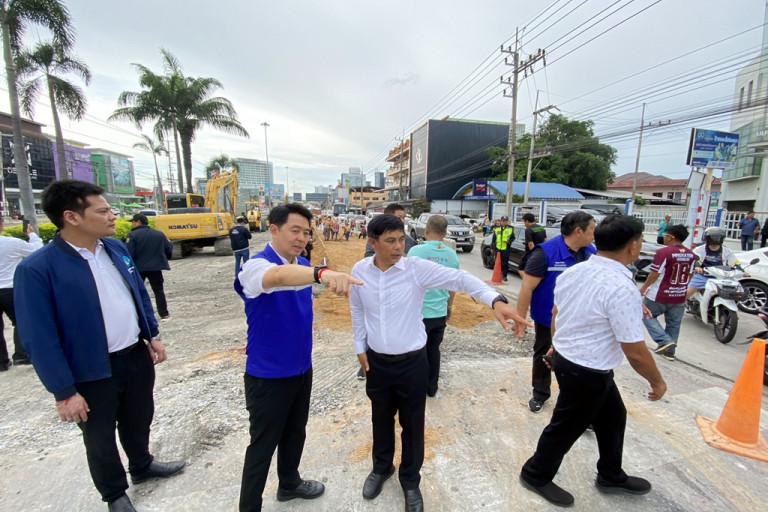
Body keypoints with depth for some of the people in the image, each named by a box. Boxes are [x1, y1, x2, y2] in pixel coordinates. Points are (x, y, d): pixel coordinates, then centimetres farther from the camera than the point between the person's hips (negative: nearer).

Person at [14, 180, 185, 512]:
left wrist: (153, 335, 8)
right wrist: (64, 392, -14)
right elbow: (39, 339, -17)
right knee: (100, 438, 19)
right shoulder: (36, 269, -20)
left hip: (137, 355, 5)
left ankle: (142, 466, 51)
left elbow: (139, 293, 9)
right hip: (93, 371, -5)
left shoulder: (116, 247, -1)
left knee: (138, 420, 25)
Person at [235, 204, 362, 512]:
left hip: (302, 368, 7)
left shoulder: (303, 266, 0)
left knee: (295, 433, 25)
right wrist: (323, 273, -65)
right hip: (268, 375, -7)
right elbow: (278, 276, -49)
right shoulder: (256, 266, -24)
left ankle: (289, 483, 50)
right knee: (263, 444, 12)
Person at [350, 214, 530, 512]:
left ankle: (410, 480, 42)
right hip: (376, 361, 3)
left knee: (412, 424, 16)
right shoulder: (359, 271, -8)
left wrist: (495, 300, -41)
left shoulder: (417, 268, -17)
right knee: (381, 418, 23)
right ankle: (382, 467, 51)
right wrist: (360, 347, 9)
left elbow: (460, 278, -25)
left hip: (412, 362, -2)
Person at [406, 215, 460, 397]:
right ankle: (432, 387, 32)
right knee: (434, 349, 19)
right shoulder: (452, 254, 0)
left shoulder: (416, 251, -15)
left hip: (419, 312, -4)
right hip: (440, 312, 4)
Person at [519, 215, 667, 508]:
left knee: (612, 417, 28)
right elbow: (635, 352, -22)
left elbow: (555, 315, 9)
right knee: (566, 428, 14)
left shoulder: (573, 272, -3)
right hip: (588, 372, -8)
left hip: (565, 358, 8)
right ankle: (535, 475, 38)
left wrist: (556, 346, 24)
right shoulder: (622, 288, -27)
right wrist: (657, 381, -2)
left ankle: (611, 476, 50)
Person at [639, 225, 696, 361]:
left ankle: (664, 341, -1)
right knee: (674, 324, 16)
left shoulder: (663, 252, -20)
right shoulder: (691, 255, 2)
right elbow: (690, 275, 11)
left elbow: (654, 274, -18)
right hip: (680, 297, 7)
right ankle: (669, 351, 26)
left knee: (647, 315, 13)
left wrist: (643, 288, -5)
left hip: (660, 296, -6)